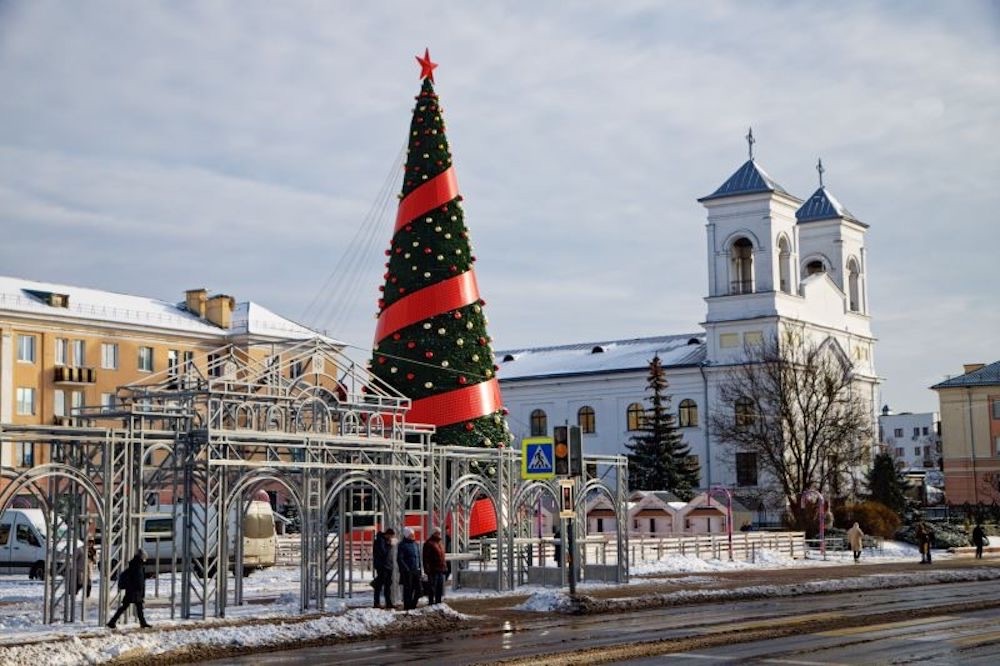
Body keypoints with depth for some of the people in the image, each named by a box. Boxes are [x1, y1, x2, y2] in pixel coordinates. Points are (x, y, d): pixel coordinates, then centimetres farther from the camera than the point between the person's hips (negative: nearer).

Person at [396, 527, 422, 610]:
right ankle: (407, 606, 5)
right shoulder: (402, 545, -6)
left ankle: (413, 605, 18)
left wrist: (419, 568, 14)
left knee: (418, 589, 5)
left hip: (416, 571, 7)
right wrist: (406, 569, -17)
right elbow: (399, 559, -12)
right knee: (408, 589, -2)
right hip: (407, 572, -7)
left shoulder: (415, 544, 15)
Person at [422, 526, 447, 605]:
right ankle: (431, 603, 0)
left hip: (441, 570, 8)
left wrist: (445, 567, 17)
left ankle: (438, 603, 19)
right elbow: (426, 558, -14)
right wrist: (427, 569, -19)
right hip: (433, 571, -8)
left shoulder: (440, 543, 18)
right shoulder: (429, 543, -8)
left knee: (440, 589, 12)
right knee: (432, 589, -4)